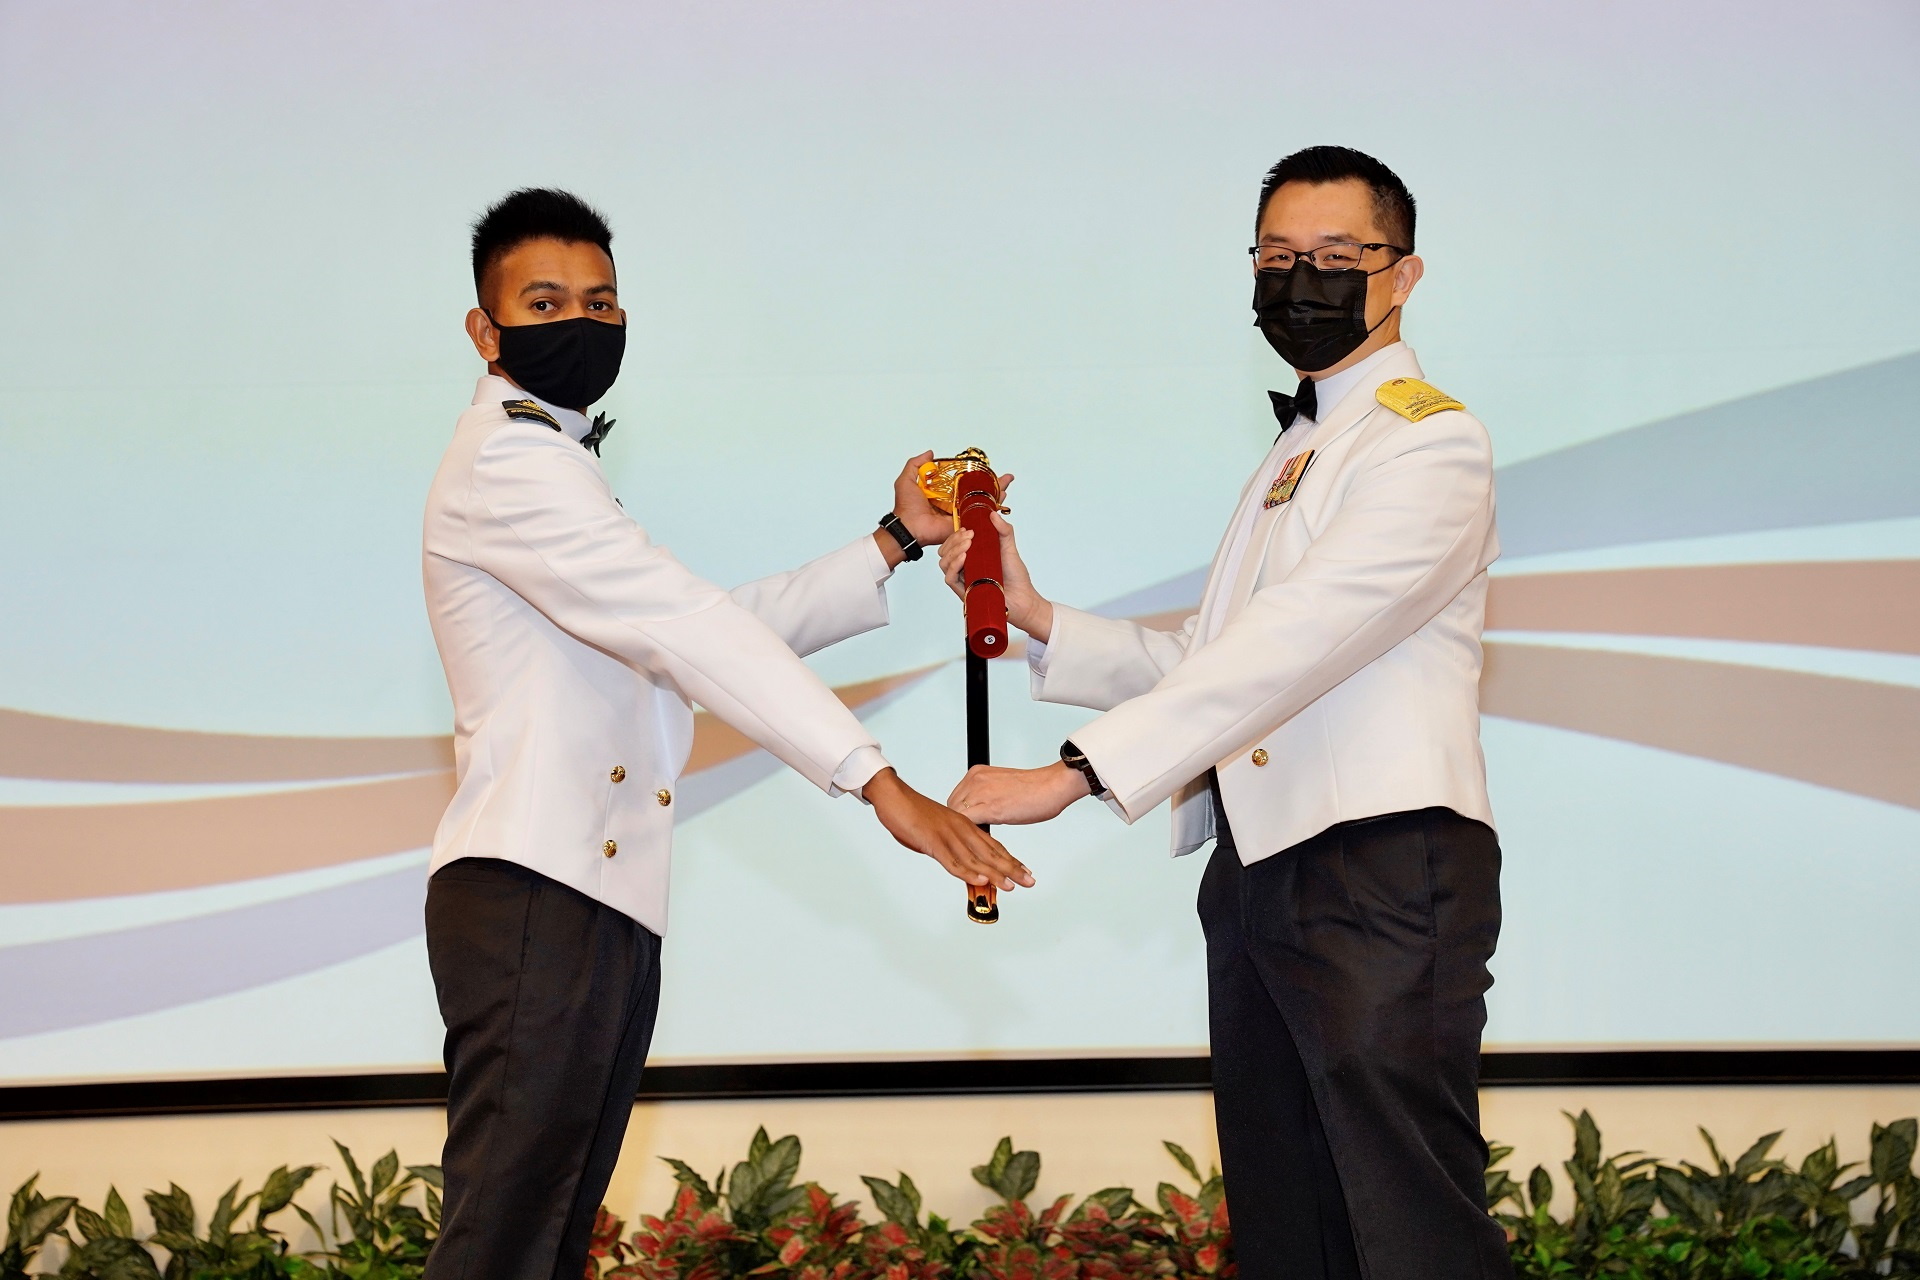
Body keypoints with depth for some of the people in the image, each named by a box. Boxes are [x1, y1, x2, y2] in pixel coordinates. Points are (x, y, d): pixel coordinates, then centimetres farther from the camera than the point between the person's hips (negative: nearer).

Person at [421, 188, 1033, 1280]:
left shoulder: (558, 469, 26)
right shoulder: (506, 460, -7)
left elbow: (720, 624, 24)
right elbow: (686, 630, -18)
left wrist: (895, 541, 15)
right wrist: (878, 780, -24)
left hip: (608, 909, 10)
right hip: (534, 899, -10)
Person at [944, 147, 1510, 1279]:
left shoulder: (1433, 442, -7)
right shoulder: (1293, 454, 23)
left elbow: (1295, 643, -19)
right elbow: (1209, 664, 20)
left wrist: (1078, 772, -25)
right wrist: (1039, 622, 4)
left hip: (1384, 861, -9)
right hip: (1257, 872, 9)